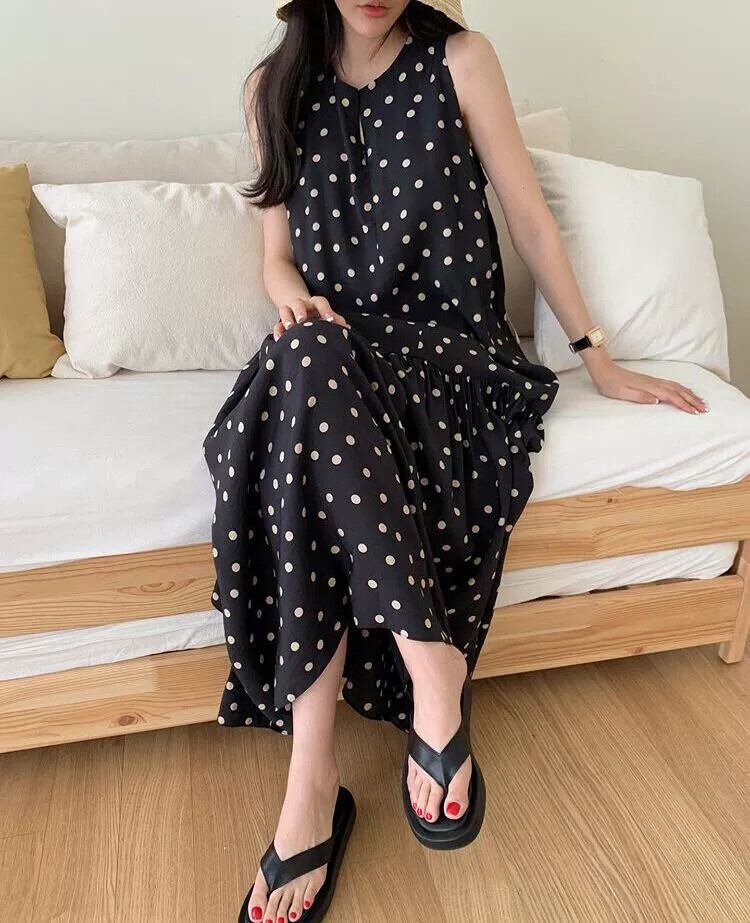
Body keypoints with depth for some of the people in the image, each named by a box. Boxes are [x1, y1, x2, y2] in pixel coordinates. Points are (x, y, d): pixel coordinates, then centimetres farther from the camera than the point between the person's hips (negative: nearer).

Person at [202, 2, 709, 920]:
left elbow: (531, 219, 4)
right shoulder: (273, 87, 12)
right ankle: (434, 664, -28)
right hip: (330, 350, 3)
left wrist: (597, 358, 4)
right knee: (305, 362, -34)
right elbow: (278, 253, 14)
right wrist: (294, 296, -10)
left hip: (451, 345, -2)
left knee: (313, 381, -34)